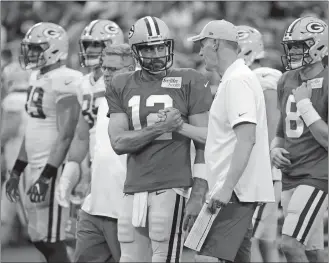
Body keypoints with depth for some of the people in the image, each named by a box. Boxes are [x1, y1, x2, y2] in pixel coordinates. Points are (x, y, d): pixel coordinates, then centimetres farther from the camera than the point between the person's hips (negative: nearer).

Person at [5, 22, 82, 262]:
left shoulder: (64, 83, -16)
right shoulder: (37, 78, 14)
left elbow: (65, 136, -19)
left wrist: (46, 177, -22)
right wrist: (16, 171, 22)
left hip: (54, 169, -10)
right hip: (35, 166, 10)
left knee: (52, 240, -6)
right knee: (38, 237, 13)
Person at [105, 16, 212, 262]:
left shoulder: (190, 82, 1)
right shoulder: (121, 87, 11)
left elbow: (203, 144, 0)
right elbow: (119, 143, 2)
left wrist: (198, 195, -7)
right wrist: (160, 128, -12)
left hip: (171, 189, -4)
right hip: (134, 192, 4)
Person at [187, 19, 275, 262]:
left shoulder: (236, 81, -14)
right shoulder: (241, 77, 18)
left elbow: (247, 138, -23)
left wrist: (226, 187, -26)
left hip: (235, 191, -11)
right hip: (239, 190, 11)